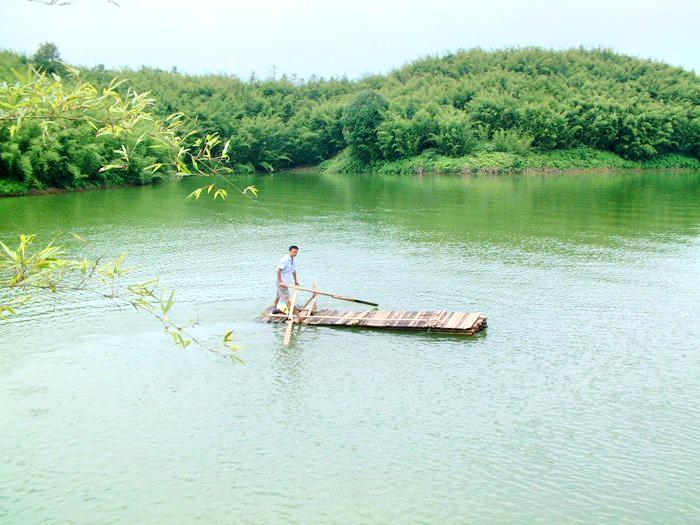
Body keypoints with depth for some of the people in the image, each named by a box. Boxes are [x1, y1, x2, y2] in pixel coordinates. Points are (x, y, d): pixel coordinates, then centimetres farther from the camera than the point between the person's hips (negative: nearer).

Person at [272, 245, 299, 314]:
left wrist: (296, 281, 15)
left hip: (287, 281, 9)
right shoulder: (284, 259, -23)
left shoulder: (294, 259, 4)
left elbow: (294, 271, 15)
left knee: (278, 294, 23)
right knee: (286, 297, -10)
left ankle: (274, 308, 37)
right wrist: (280, 281, -27)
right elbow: (278, 270, -24)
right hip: (282, 281, -9)